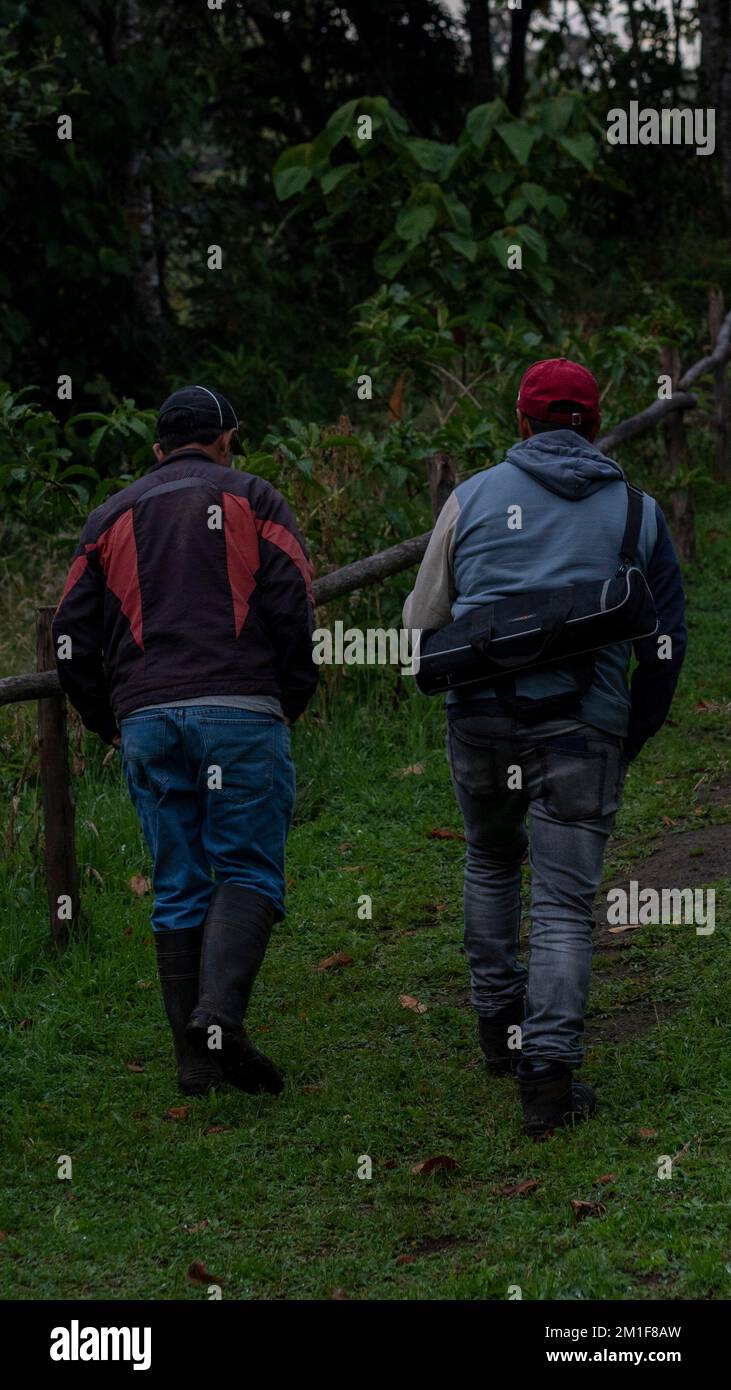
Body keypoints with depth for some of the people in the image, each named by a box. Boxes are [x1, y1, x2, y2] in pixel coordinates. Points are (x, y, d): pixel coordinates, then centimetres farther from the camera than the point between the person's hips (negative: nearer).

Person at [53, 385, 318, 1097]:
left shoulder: (111, 517, 19)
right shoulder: (252, 501, 10)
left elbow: (72, 637, 13)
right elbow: (294, 608, -2)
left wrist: (109, 723, 20)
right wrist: (290, 702, 8)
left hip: (146, 721, 3)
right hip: (241, 713, -3)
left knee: (177, 888, 7)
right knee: (249, 871, 0)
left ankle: (196, 1055, 6)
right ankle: (219, 1014, -22)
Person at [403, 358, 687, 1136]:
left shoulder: (475, 498, 8)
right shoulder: (636, 511, 9)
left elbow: (422, 624, 10)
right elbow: (665, 643, 12)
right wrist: (631, 740, 23)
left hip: (480, 718, 2)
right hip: (581, 728, -1)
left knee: (490, 863, 27)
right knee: (563, 905, 0)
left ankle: (498, 1025, 32)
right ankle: (549, 1075, -12)